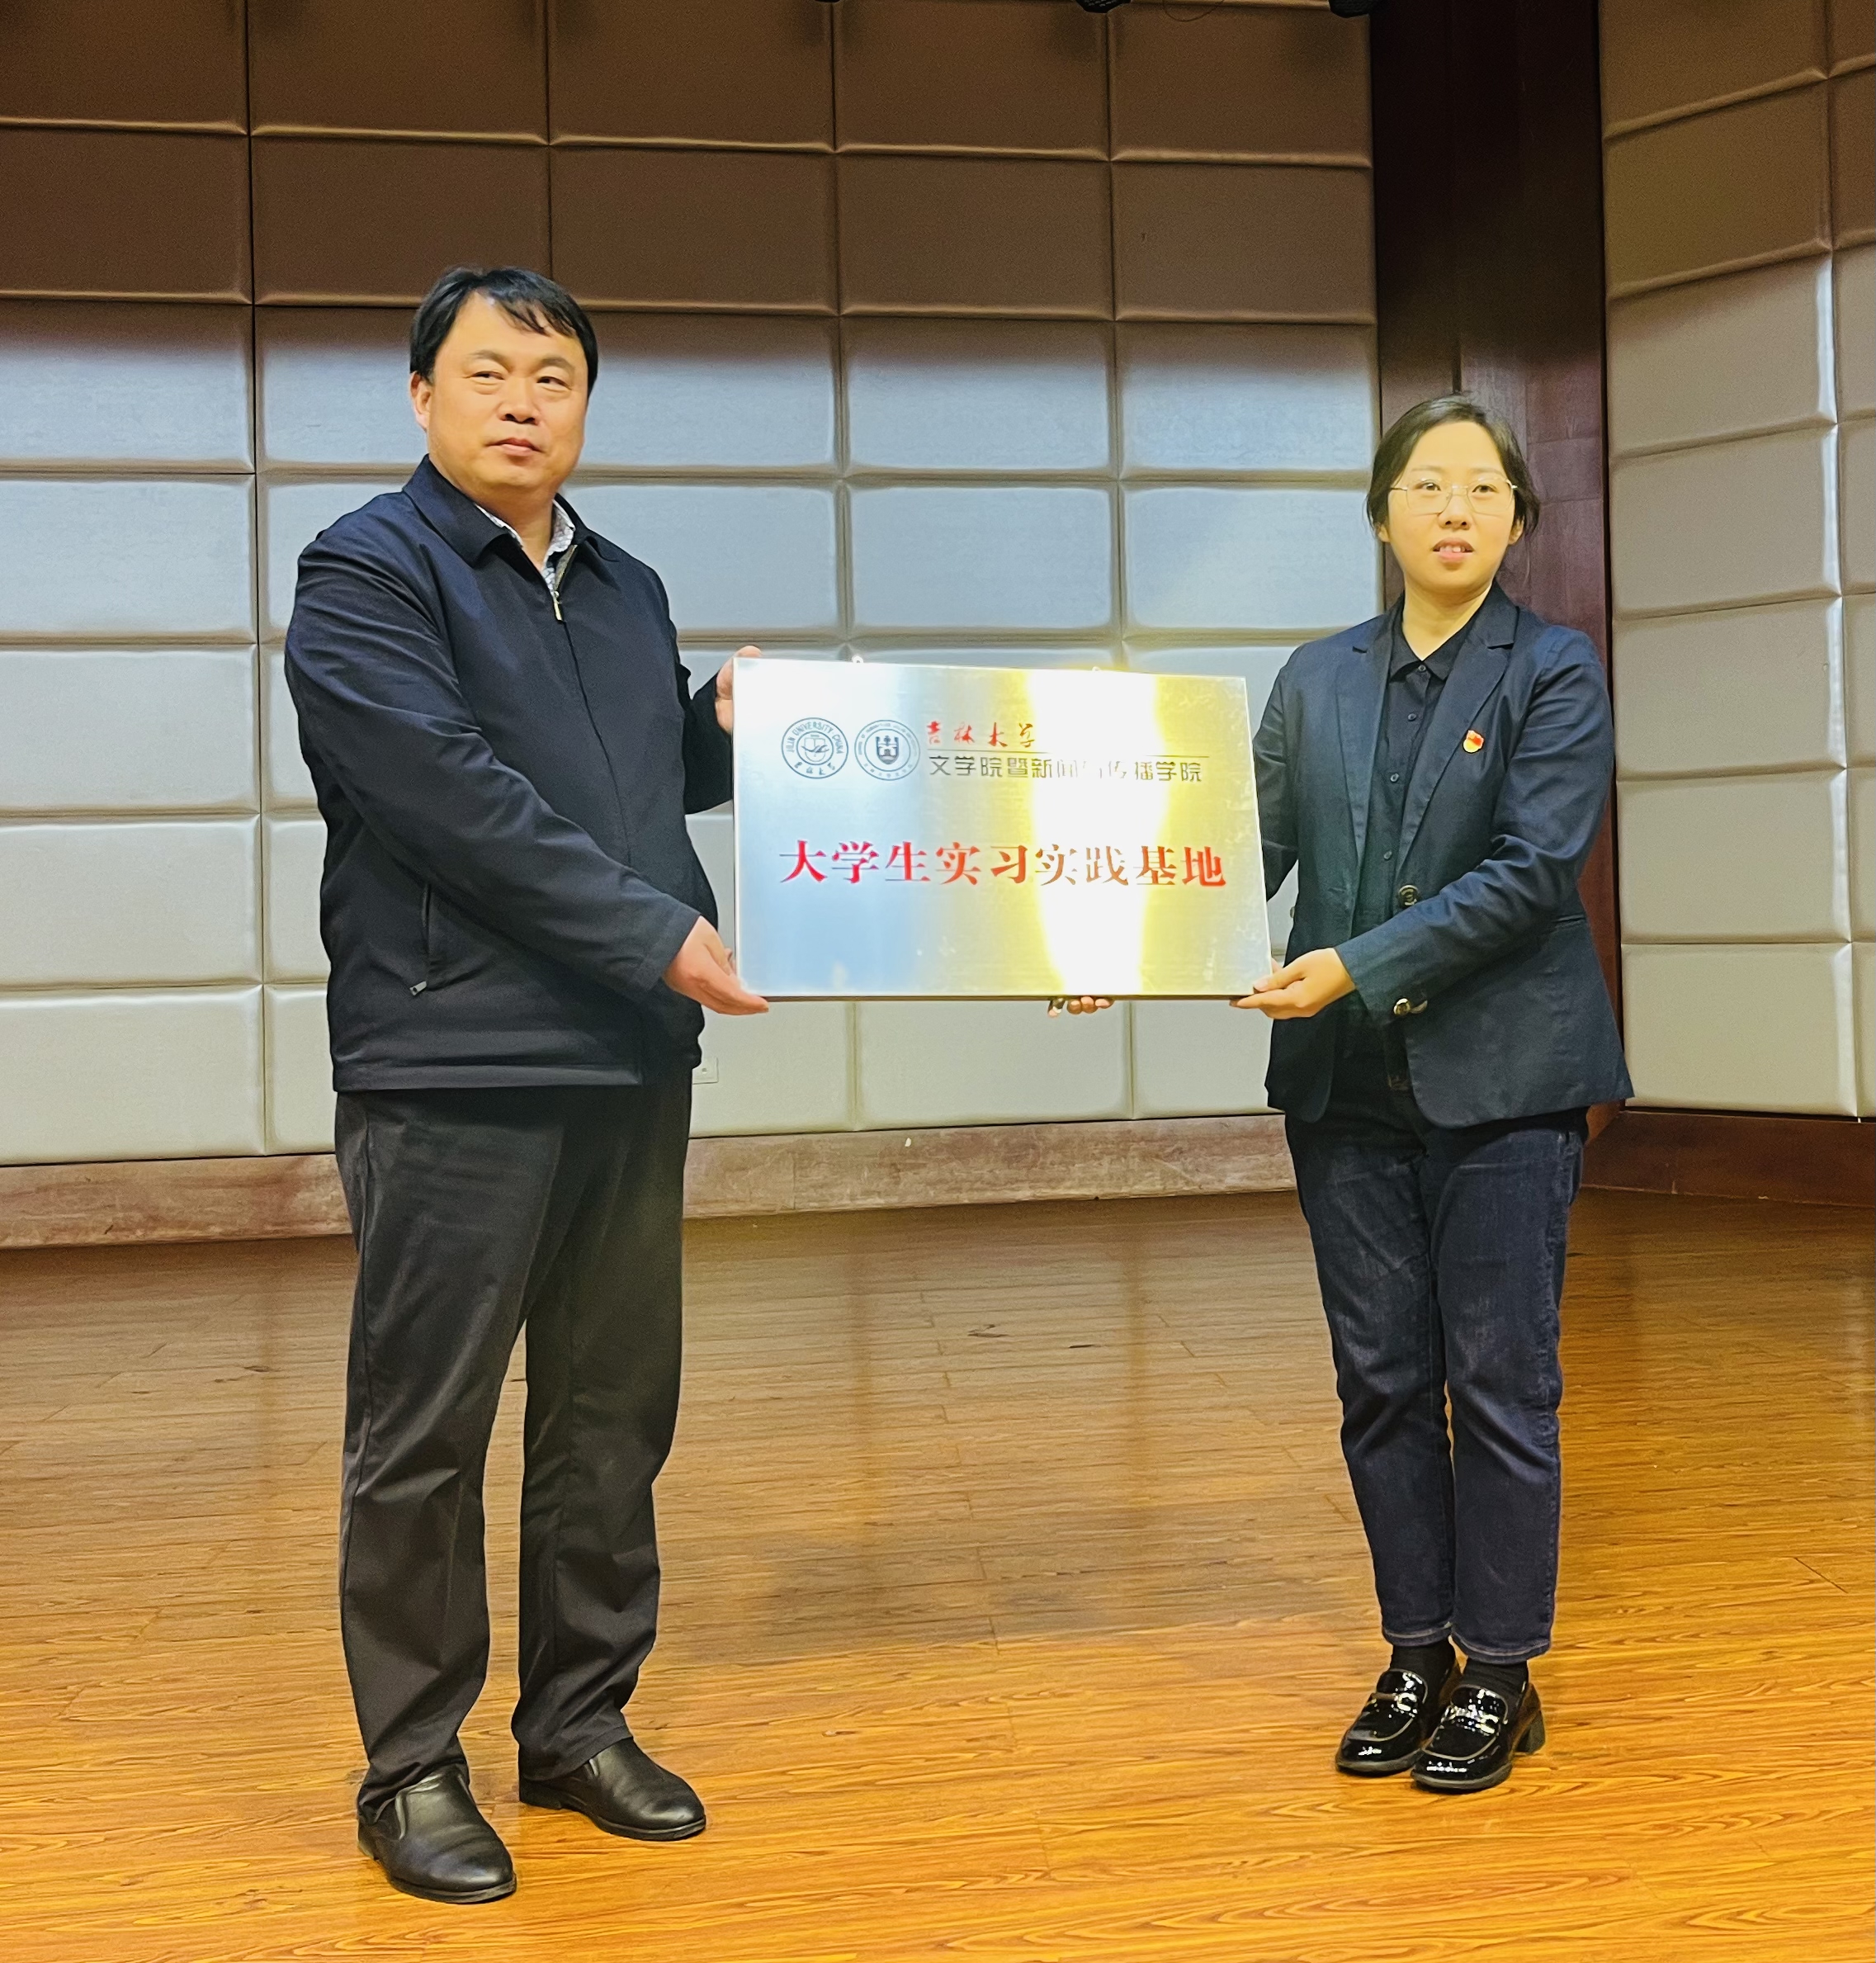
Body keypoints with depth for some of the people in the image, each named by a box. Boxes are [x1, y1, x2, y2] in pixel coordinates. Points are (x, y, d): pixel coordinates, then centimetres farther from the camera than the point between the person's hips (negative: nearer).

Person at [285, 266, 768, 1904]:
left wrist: (727, 729, 6)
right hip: (452, 1069, -7)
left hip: (632, 1064, 7)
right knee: (425, 1434, 1)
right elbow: (455, 797, -16)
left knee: (614, 1416, 12)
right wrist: (658, 932, -16)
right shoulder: (365, 573, -4)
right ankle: (413, 1767, 14)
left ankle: (581, 1724, 26)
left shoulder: (628, 590, 17)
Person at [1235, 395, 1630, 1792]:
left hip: (1504, 1081, -4)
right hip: (1350, 1088, 4)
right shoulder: (1318, 683, 10)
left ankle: (1500, 1676, 15)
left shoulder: (1555, 674, -2)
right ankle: (1418, 1658, 23)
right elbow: (1251, 851, 8)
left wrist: (1360, 966, -18)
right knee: (1382, 1384, 9)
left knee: (1501, 1387, 2)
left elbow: (1531, 869, -13)